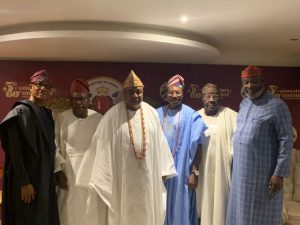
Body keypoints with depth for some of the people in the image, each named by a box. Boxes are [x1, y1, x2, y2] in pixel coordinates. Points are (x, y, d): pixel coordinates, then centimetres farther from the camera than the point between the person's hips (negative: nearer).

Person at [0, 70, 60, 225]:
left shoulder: (47, 115, 12)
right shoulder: (20, 112, -10)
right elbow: (15, 149, -17)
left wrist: (51, 176, 10)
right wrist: (24, 182, -20)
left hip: (45, 179, 7)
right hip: (27, 179, -7)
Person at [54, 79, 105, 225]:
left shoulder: (99, 119, -1)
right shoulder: (61, 119, -1)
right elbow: (54, 146, 0)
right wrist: (58, 170, -6)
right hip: (69, 174, 0)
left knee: (92, 213, 6)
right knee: (70, 213, 5)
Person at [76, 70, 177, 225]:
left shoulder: (151, 113, 1)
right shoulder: (112, 115, -8)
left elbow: (160, 142, 6)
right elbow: (102, 144, -7)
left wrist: (163, 170, 7)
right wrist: (98, 177, -8)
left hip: (148, 176, 3)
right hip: (123, 176, -2)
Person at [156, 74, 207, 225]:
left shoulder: (191, 116, -5)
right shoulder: (157, 114, 5)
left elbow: (196, 146, -6)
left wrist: (195, 172, -9)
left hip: (181, 170, -3)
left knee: (179, 206, 7)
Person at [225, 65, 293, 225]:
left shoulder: (277, 105, -10)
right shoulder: (243, 104, 11)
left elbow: (286, 140, -13)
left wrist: (279, 173, -17)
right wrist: (236, 162, 13)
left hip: (263, 171, -6)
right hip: (241, 170, 6)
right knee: (240, 212, 14)